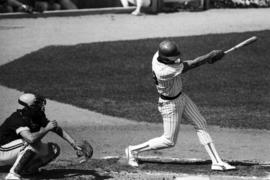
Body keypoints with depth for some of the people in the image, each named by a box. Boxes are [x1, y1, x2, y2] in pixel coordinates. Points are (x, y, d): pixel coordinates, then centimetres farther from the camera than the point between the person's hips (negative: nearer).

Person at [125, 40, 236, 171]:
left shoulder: (159, 54, -14)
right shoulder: (164, 71, -38)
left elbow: (182, 63, -6)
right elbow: (191, 65, -32)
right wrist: (211, 55, -24)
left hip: (180, 96, 9)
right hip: (170, 104, -9)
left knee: (201, 124, 7)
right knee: (169, 141, 5)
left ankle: (216, 162, 11)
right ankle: (134, 150, 22)